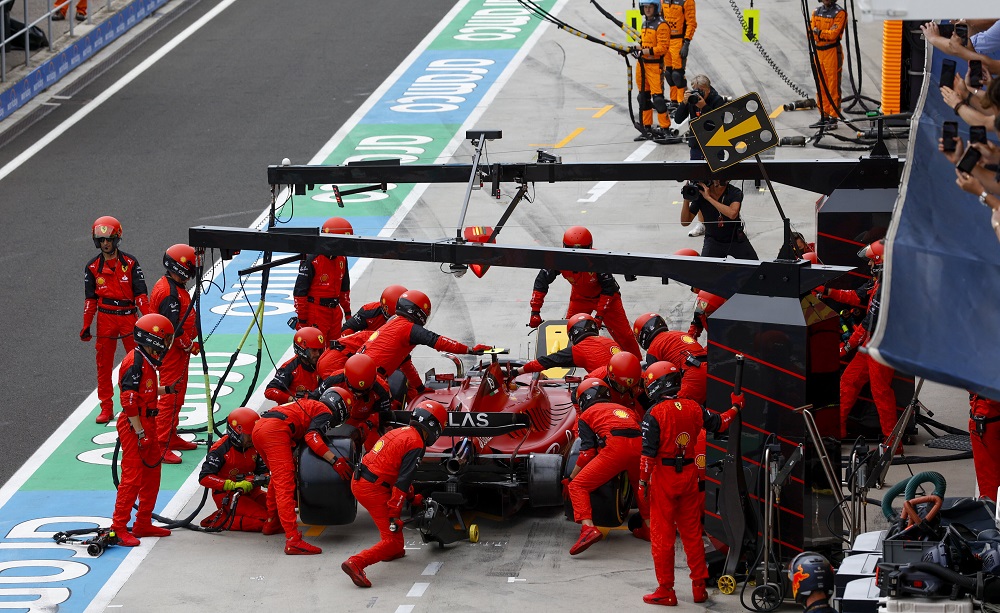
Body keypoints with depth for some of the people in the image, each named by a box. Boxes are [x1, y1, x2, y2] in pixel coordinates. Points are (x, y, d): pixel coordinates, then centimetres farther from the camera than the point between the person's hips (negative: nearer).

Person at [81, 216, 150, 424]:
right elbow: (90, 299, 9)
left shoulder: (130, 263, 0)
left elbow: (140, 294, 0)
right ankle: (106, 408, 11)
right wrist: (86, 327, 4)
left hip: (129, 316, -1)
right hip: (105, 318, 1)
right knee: (104, 364, 4)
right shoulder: (93, 267, 5)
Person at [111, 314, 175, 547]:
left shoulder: (147, 361, 12)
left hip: (147, 423, 10)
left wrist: (166, 390, 13)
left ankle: (143, 524, 26)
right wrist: (140, 433, -22)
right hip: (134, 425, -10)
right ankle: (118, 529, -4)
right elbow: (129, 400, -22)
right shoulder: (135, 363, -19)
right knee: (132, 476, -9)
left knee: (152, 472, 16)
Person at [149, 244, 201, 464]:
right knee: (170, 396, -9)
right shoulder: (169, 293, -22)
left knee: (177, 395, 19)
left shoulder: (176, 287, 12)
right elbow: (173, 328, -25)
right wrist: (190, 345, -13)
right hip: (171, 352, -11)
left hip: (178, 350, 11)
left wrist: (190, 342, 15)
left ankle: (172, 438, 29)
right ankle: (161, 446, -8)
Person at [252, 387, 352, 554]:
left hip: (258, 428, 9)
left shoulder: (310, 405, 35)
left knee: (277, 478, 29)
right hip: (276, 430, -9)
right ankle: (293, 540, -23)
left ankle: (271, 523, 42)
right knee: (285, 485, -15)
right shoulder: (326, 413, 8)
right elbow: (312, 437, -10)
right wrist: (335, 460, -13)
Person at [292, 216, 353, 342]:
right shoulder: (312, 260, -15)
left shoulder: (341, 259, 9)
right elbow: (300, 291, -13)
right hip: (316, 312, -7)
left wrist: (347, 312, 24)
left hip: (335, 312, 8)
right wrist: (302, 319, -12)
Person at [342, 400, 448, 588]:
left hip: (358, 481, 9)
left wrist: (412, 497, 40)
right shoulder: (416, 444, -11)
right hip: (373, 489, -9)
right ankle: (356, 563, -26)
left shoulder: (401, 432, 16)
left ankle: (392, 551, 38)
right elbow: (402, 482, -17)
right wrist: (394, 516, -17)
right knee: (392, 540, -9)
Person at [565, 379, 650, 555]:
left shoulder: (587, 414, 21)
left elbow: (587, 452, 11)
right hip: (639, 446, 5)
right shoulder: (622, 408, 36)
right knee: (639, 484, 35)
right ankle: (648, 527, 32)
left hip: (615, 448, -5)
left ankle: (588, 527, -20)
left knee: (578, 487, 1)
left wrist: (570, 480, 20)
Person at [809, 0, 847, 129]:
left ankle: (833, 118, -4)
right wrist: (826, 34, -13)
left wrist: (819, 32, -9)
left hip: (832, 51, -6)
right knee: (821, 87, 10)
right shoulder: (817, 11, 13)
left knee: (833, 87, -6)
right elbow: (811, 32, 5)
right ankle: (824, 117, 17)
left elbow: (834, 33, -16)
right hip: (818, 50, 6)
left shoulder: (839, 12, -7)